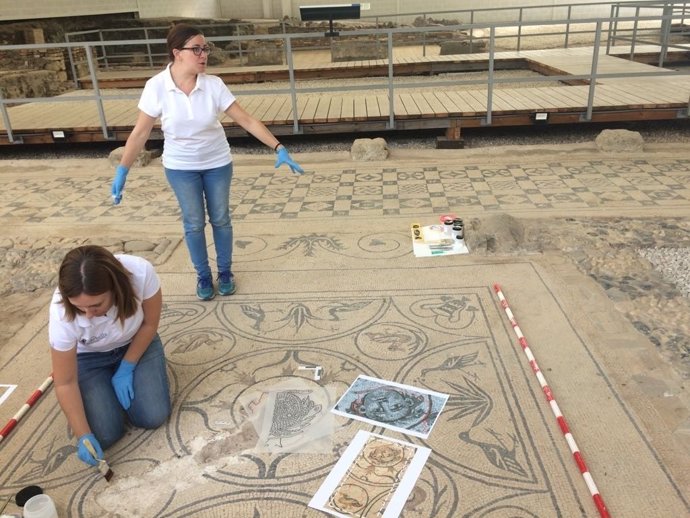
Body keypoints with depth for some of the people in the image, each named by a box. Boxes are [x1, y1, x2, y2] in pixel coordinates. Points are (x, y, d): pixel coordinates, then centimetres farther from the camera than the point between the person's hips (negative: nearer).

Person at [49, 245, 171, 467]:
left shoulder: (141, 272, -37)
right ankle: (109, 383, 18)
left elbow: (150, 324, -15)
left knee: (153, 417, -13)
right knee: (104, 436, -12)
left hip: (137, 344, 1)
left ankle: (120, 375, 17)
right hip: (89, 358, 0)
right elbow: (65, 383, -21)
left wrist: (126, 368, -14)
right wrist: (83, 436, -26)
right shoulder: (62, 314, -35)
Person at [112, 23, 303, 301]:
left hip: (217, 163, 1)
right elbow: (140, 132, -12)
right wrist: (122, 171, -14)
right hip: (180, 167, -1)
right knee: (194, 223, 9)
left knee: (220, 219, 12)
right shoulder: (156, 86, -18)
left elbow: (246, 120, -15)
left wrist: (278, 148, -20)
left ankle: (225, 271, 31)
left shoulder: (213, 85, -16)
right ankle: (203, 276, 28)